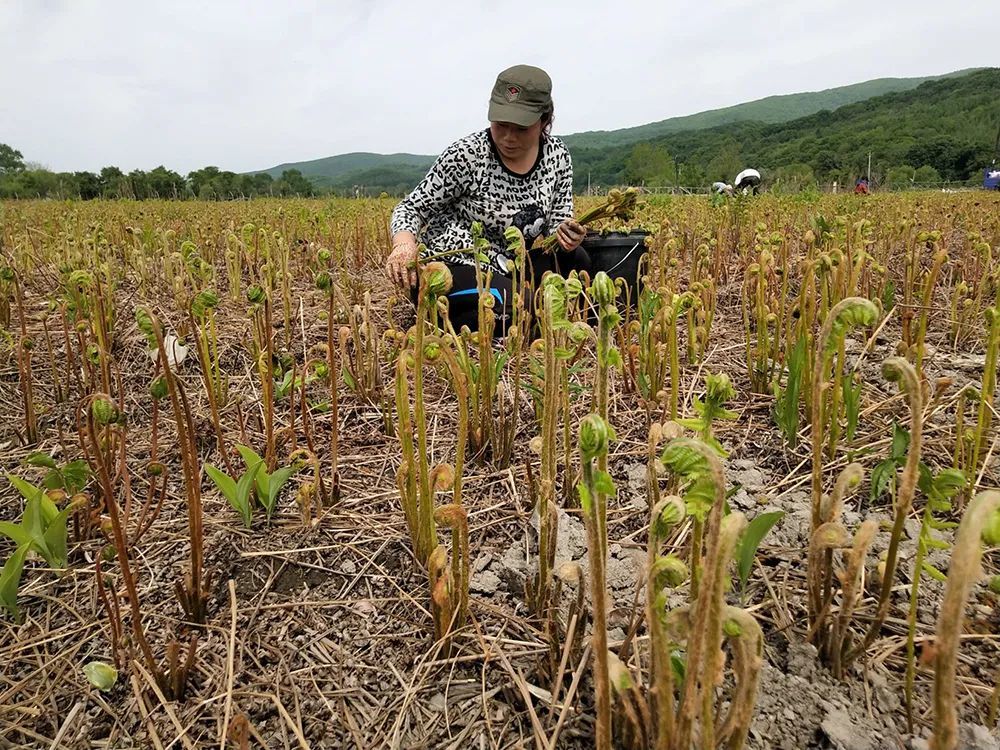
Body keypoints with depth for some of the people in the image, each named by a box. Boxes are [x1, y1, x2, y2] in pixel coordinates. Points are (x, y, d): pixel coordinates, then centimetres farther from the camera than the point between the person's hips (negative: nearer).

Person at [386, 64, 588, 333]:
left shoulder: (557, 155, -2)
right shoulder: (466, 155, -17)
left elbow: (558, 220, 5)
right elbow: (411, 208, -12)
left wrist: (565, 235, -20)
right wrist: (404, 243, -34)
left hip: (508, 266, 6)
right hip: (452, 265, -5)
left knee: (577, 261, -17)